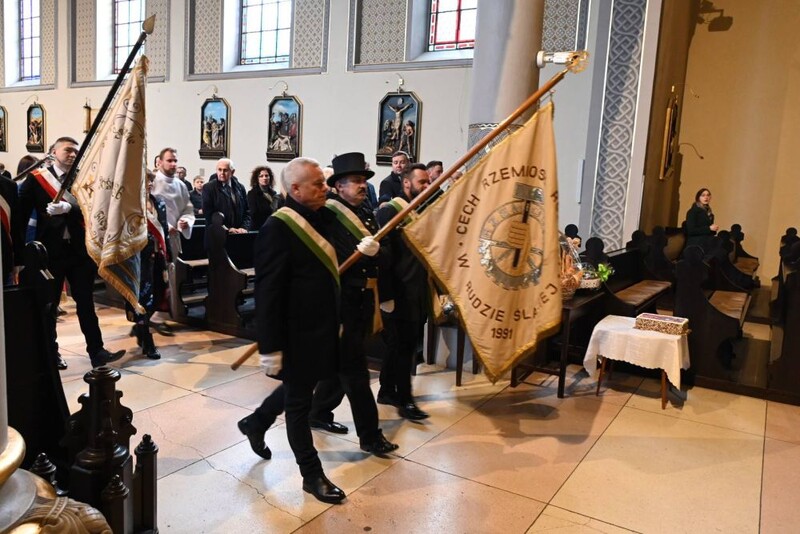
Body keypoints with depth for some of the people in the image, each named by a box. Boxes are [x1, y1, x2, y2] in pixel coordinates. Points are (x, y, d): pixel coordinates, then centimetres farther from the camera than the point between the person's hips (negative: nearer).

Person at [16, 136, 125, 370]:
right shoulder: (36, 178, 0)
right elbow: (21, 213, 0)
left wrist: (68, 208, -26)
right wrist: (20, 246, -4)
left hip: (79, 249, 2)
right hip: (50, 250, -1)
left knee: (86, 302, 5)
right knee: (49, 305, 10)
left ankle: (96, 352, 8)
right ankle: (50, 353, 23)